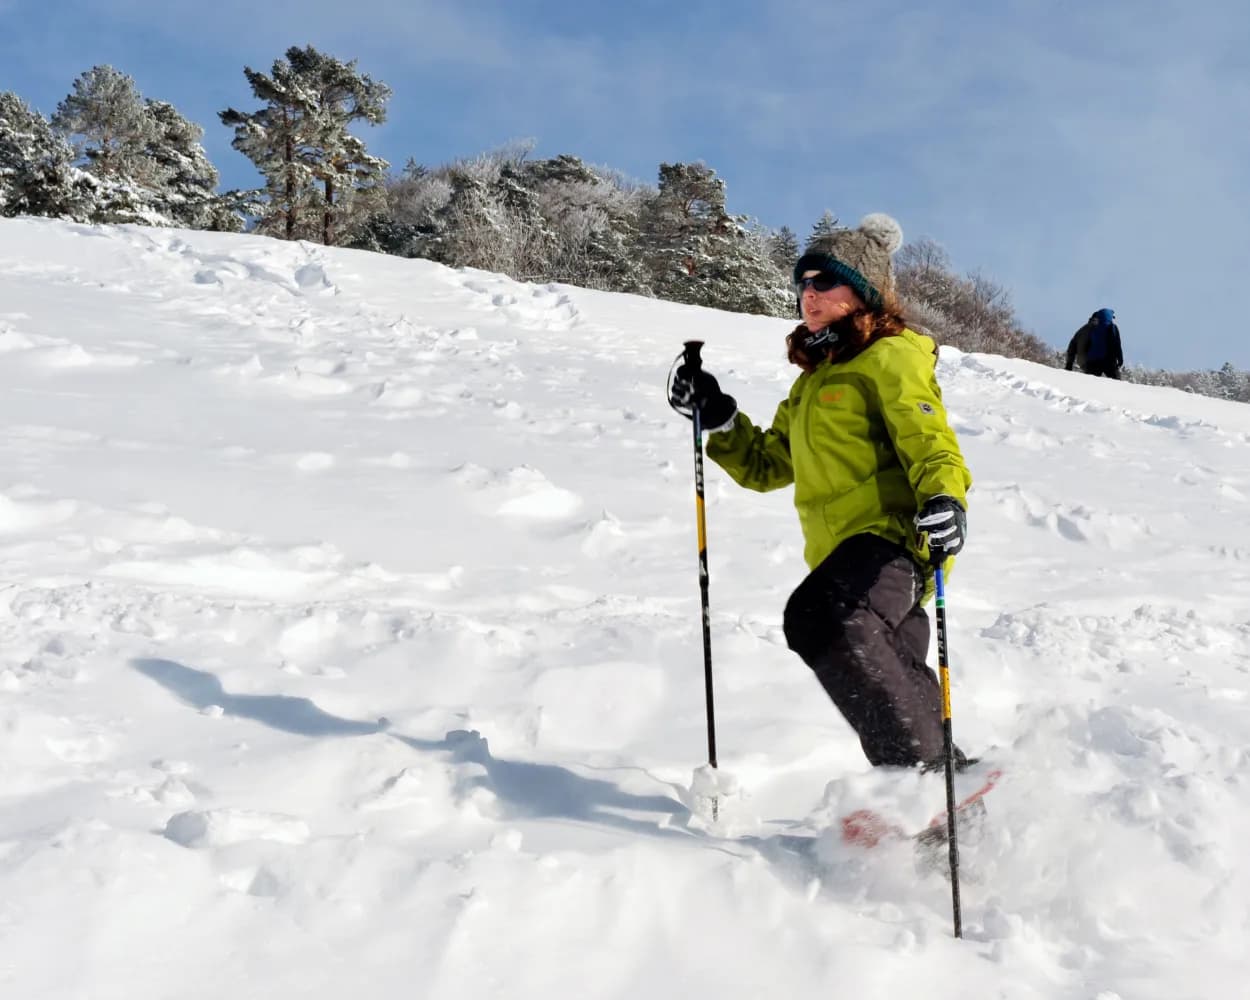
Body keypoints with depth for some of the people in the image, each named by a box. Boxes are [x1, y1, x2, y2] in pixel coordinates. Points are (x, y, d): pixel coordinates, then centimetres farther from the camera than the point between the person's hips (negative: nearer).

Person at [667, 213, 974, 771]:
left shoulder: (891, 356, 3)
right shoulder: (812, 381, 28)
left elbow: (927, 437, -11)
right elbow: (766, 465, 31)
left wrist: (943, 496, -31)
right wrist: (717, 418, 16)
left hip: (889, 533, -9)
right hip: (841, 553, 9)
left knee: (818, 618, -33)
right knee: (893, 689, 13)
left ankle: (933, 769, -27)